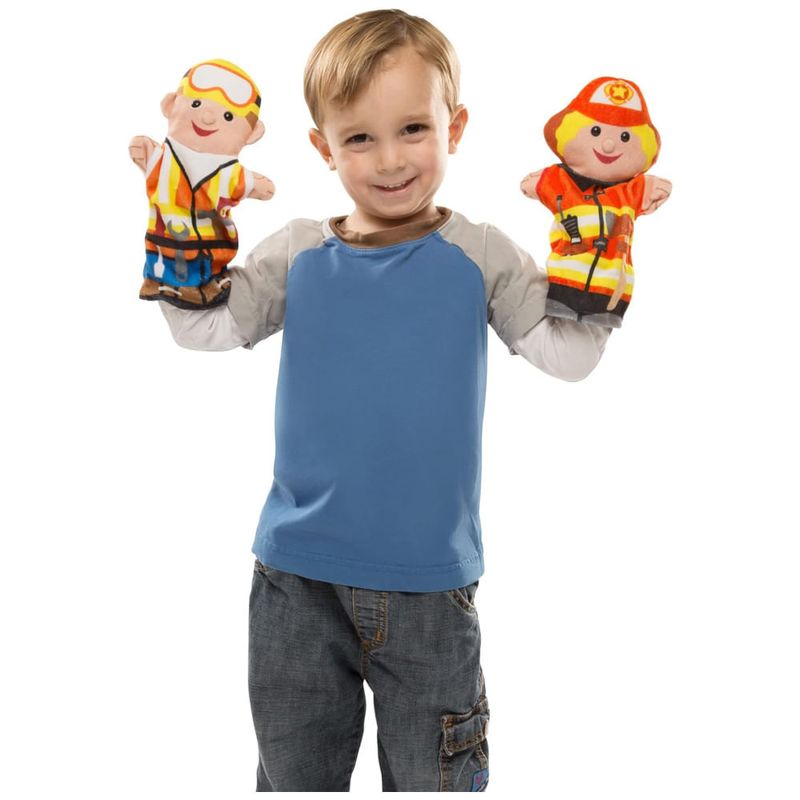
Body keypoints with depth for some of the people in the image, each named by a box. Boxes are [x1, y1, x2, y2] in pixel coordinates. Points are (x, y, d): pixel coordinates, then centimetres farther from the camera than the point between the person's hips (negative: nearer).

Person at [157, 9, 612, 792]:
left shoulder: (478, 255, -4)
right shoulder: (298, 253, 0)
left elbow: (568, 354, -10)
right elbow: (205, 327, -6)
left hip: (430, 581, -1)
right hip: (298, 575, 2)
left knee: (433, 779, 16)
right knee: (293, 772, 21)